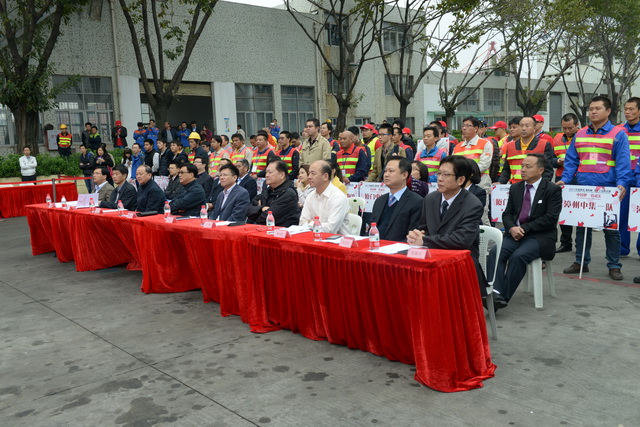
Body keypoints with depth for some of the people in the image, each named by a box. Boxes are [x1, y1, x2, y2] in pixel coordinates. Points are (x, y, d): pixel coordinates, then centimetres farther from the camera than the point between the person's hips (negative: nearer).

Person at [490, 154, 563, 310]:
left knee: (518, 256, -33)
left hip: (540, 236, -4)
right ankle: (496, 293, -37)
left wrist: (524, 228, -16)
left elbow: (550, 218, -10)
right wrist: (512, 228, -11)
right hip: (515, 233, 4)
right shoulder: (515, 188, 15)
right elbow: (507, 214, 11)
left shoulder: (553, 190, -1)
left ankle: (503, 297, -26)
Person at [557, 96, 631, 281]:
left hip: (608, 189, -4)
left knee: (611, 228, 5)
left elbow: (623, 161, -9)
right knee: (581, 226, 10)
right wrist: (564, 179, -5)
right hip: (583, 188, 4)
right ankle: (581, 262, 22)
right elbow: (571, 160, 9)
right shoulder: (580, 134, 11)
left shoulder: (618, 134, -1)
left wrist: (622, 183, -22)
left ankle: (614, 266, 16)